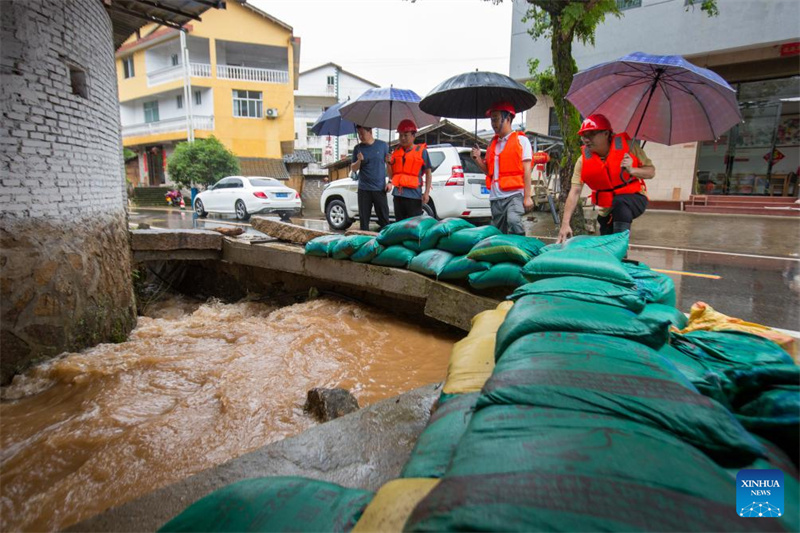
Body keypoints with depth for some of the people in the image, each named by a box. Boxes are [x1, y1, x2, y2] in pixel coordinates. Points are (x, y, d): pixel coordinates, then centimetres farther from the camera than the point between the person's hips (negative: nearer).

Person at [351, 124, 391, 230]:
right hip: (364, 189, 1)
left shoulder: (382, 145, 2)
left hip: (380, 189, -1)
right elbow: (353, 169, 8)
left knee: (384, 219, 1)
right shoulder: (358, 148, 6)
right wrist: (359, 161, -12)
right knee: (364, 219, 5)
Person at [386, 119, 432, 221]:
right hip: (398, 195, 5)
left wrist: (427, 192, -9)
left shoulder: (421, 151, 0)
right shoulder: (396, 152, 13)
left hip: (414, 195, -5)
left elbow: (428, 173, 0)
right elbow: (391, 176, 16)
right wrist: (389, 163, -2)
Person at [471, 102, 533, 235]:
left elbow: (526, 170, -4)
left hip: (514, 194, -6)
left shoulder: (521, 140, 2)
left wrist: (527, 197, -10)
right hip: (496, 197, 6)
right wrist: (478, 159, 4)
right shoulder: (493, 144, 18)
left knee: (513, 221, -30)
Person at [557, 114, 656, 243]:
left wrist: (631, 171, -31)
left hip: (633, 198, -3)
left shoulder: (627, 146, -15)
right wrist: (565, 224, -30)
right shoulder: (584, 160, -13)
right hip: (607, 208, 3)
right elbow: (575, 192, -21)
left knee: (620, 202, -37)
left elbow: (651, 171, -8)